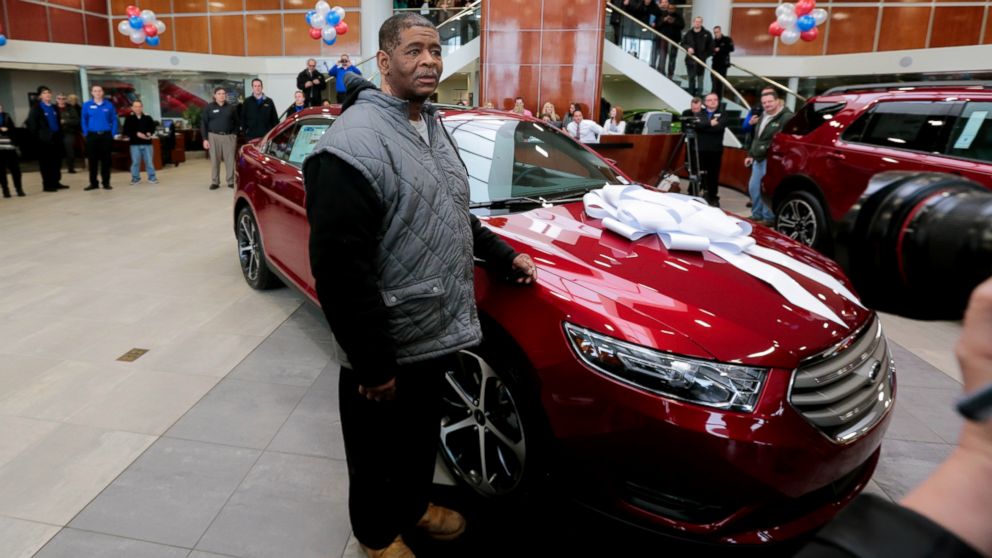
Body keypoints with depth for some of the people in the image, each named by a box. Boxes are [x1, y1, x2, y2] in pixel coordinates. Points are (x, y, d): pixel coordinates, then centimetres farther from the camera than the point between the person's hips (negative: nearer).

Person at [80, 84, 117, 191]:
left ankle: (106, 183, 11)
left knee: (106, 160, 4)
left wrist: (113, 133, -4)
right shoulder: (87, 105, 2)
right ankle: (93, 183, 11)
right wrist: (86, 134, -3)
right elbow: (83, 121, 4)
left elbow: (114, 120, 4)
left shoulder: (109, 105, 3)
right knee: (92, 160, 4)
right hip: (92, 135, 0)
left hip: (106, 135, 0)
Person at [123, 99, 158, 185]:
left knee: (149, 161, 4)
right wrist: (136, 134, -16)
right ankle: (135, 178, 12)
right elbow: (126, 131, -3)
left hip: (147, 143, 1)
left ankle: (152, 177, 12)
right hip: (135, 144, -1)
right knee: (135, 162, 3)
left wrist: (149, 133, -9)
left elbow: (153, 127, 12)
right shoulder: (129, 118, 0)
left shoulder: (148, 118, 6)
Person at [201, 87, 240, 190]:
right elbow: (204, 124, 3)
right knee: (214, 160, 1)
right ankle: (215, 182, 8)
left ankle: (231, 181, 8)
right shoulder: (209, 107, 4)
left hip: (229, 136, 1)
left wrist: (235, 135, 1)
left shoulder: (231, 107, 8)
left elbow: (236, 123, 12)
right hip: (214, 137, -1)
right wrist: (205, 139, -4)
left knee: (230, 160, -1)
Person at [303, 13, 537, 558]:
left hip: (437, 332, 8)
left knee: (422, 436, 28)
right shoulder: (355, 142, -23)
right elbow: (339, 266, -25)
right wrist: (373, 364, -22)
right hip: (386, 349, -8)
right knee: (380, 451, 17)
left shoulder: (431, 125, 8)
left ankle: (414, 505, 52)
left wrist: (500, 254, 16)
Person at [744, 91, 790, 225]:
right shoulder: (763, 117, 21)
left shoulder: (786, 117, -10)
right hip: (758, 159, 9)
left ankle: (769, 218, -1)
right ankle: (757, 214, 26)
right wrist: (751, 154, 27)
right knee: (753, 187, 13)